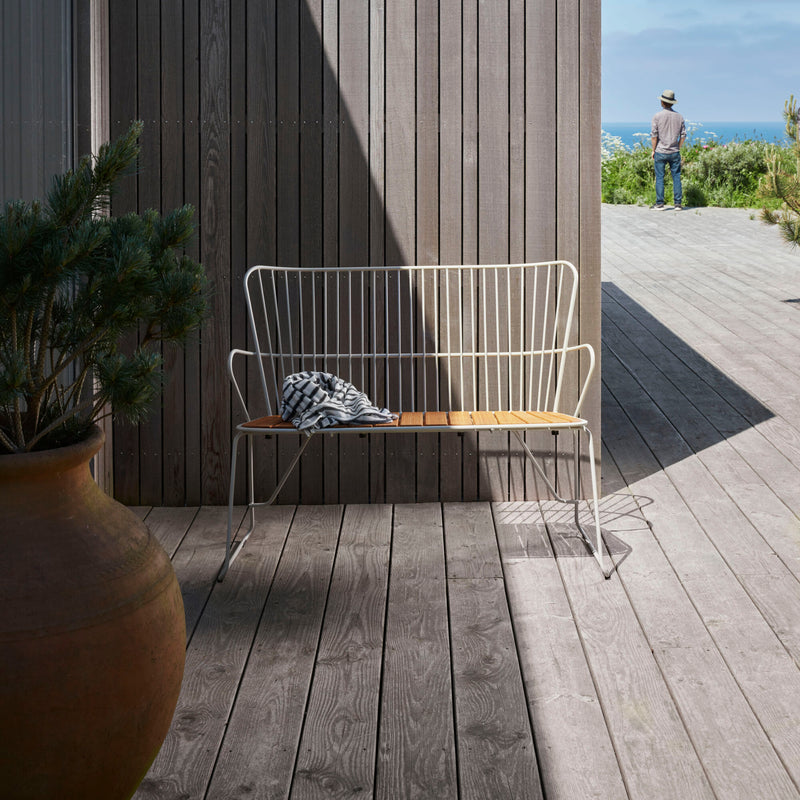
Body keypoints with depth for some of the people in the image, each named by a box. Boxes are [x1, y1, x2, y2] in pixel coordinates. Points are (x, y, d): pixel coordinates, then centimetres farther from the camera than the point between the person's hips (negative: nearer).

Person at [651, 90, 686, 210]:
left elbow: (653, 135, -9)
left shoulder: (658, 116, -8)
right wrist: (678, 148, 14)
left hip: (660, 152, -3)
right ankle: (678, 203, 3)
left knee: (659, 178, 2)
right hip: (674, 152, 3)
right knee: (676, 177, 6)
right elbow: (683, 135, 5)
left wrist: (653, 150, 0)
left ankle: (660, 204, 1)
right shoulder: (679, 117, 4)